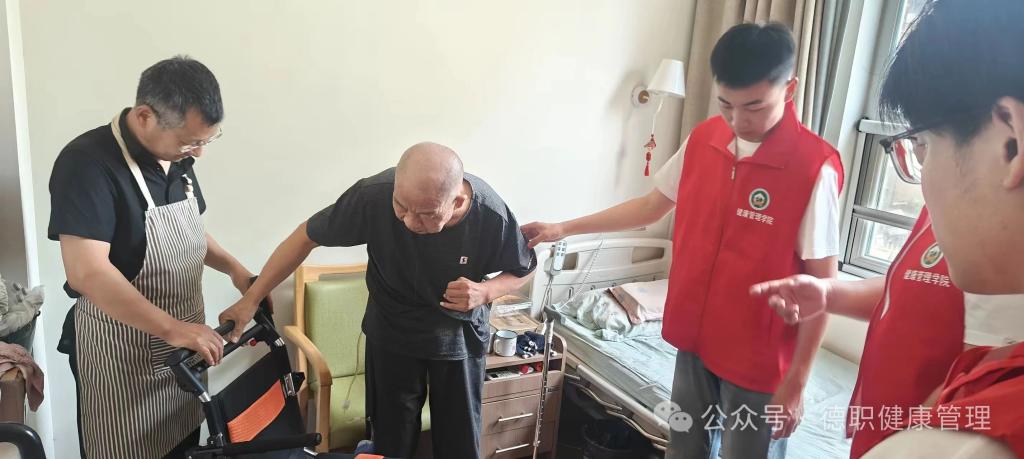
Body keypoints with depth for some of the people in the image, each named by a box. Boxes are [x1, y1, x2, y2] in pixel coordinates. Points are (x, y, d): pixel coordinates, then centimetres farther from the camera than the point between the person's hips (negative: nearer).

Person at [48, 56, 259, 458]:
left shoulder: (176, 158, 1)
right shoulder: (87, 164, -23)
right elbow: (87, 272, -31)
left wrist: (232, 267, -1)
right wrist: (172, 328, -34)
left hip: (182, 341, 7)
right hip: (119, 349, -7)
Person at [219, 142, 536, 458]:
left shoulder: (492, 216, -27)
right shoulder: (374, 195, -29)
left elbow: (523, 271, -6)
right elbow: (306, 236, -13)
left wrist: (485, 292, -27)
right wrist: (252, 298, -12)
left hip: (460, 337, 0)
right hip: (391, 335, 0)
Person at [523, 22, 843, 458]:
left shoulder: (815, 168, -20)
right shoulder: (702, 140, -3)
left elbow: (821, 284, -15)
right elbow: (652, 205, 10)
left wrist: (796, 381, -13)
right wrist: (565, 228, 9)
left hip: (758, 358, -5)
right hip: (696, 340, 5)